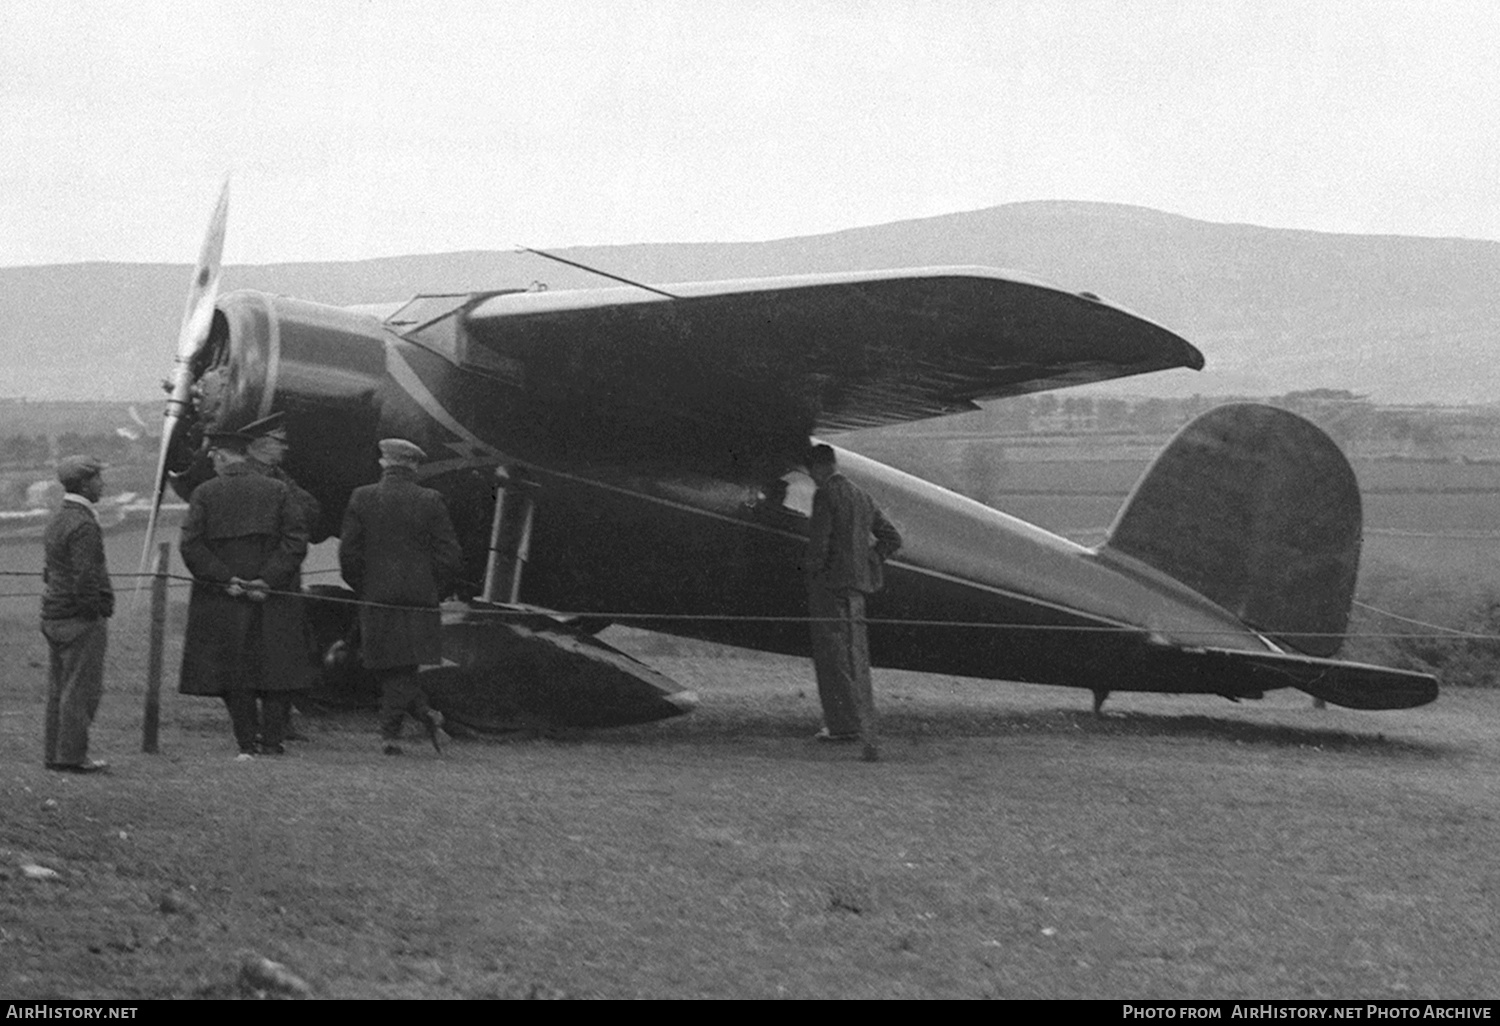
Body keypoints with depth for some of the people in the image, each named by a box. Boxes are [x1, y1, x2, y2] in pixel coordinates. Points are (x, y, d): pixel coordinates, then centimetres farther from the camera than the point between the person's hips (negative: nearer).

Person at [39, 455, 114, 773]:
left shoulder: (58, 520, 13)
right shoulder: (83, 525, -18)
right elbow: (84, 578, -23)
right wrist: (97, 612, -14)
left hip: (54, 616, 10)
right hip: (81, 620, -10)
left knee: (59, 687, 14)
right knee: (81, 688, -4)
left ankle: (54, 753, 19)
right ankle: (71, 756, -2)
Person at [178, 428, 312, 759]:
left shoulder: (205, 493, -2)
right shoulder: (277, 491, 2)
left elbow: (191, 545, -9)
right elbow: (296, 540, -5)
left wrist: (225, 579, -8)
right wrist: (268, 579, -7)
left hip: (220, 604, -1)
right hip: (271, 602, 1)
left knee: (234, 672, 7)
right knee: (275, 670, 8)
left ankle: (248, 744, 6)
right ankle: (272, 741, 4)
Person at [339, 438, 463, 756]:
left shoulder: (362, 498, -1)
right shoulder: (430, 502, -2)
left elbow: (348, 552, -2)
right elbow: (451, 555, -4)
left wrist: (363, 589, 11)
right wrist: (434, 592, 9)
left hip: (376, 599, -1)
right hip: (420, 599, 1)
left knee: (386, 667, 10)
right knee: (403, 669, 10)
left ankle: (425, 714, 0)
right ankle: (391, 732, 2)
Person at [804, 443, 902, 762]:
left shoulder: (825, 496, -10)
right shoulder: (861, 497, 15)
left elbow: (818, 540, -17)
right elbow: (892, 537, 18)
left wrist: (813, 577, -6)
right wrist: (869, 565, 16)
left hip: (830, 583, -8)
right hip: (857, 583, 8)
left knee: (834, 655, -5)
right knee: (855, 657, 13)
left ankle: (846, 724, -10)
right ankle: (863, 726, 16)